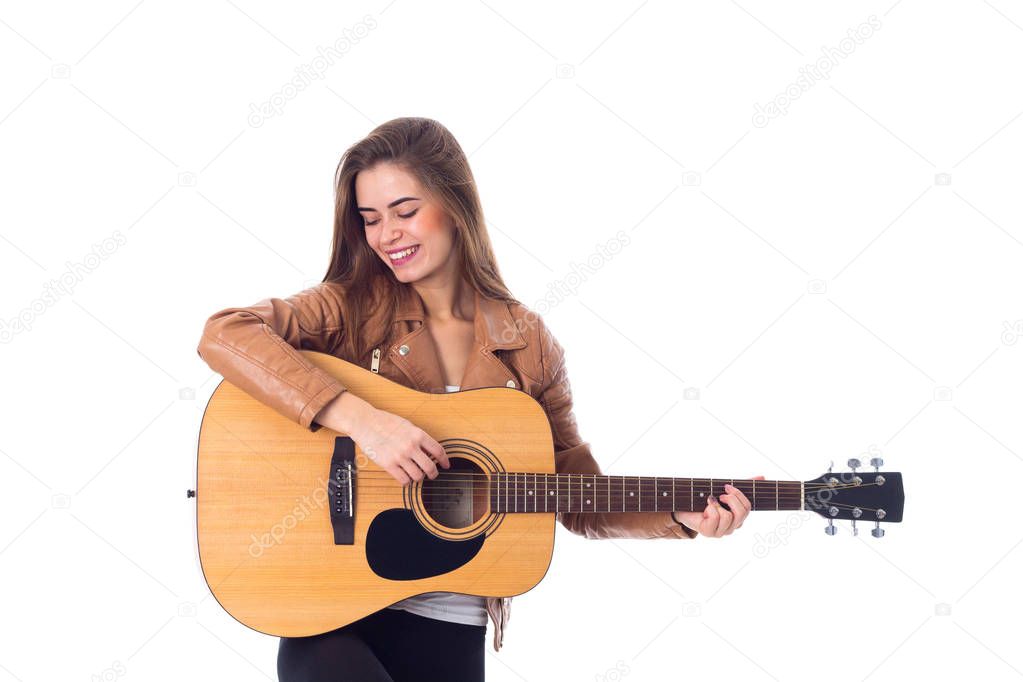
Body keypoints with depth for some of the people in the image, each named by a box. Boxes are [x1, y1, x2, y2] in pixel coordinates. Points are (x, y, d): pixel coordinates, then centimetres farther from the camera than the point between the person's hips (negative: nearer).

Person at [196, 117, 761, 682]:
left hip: (451, 628, 2)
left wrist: (679, 516, -8)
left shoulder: (528, 343, 4)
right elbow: (224, 333, -21)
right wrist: (359, 417, -28)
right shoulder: (351, 308, -3)